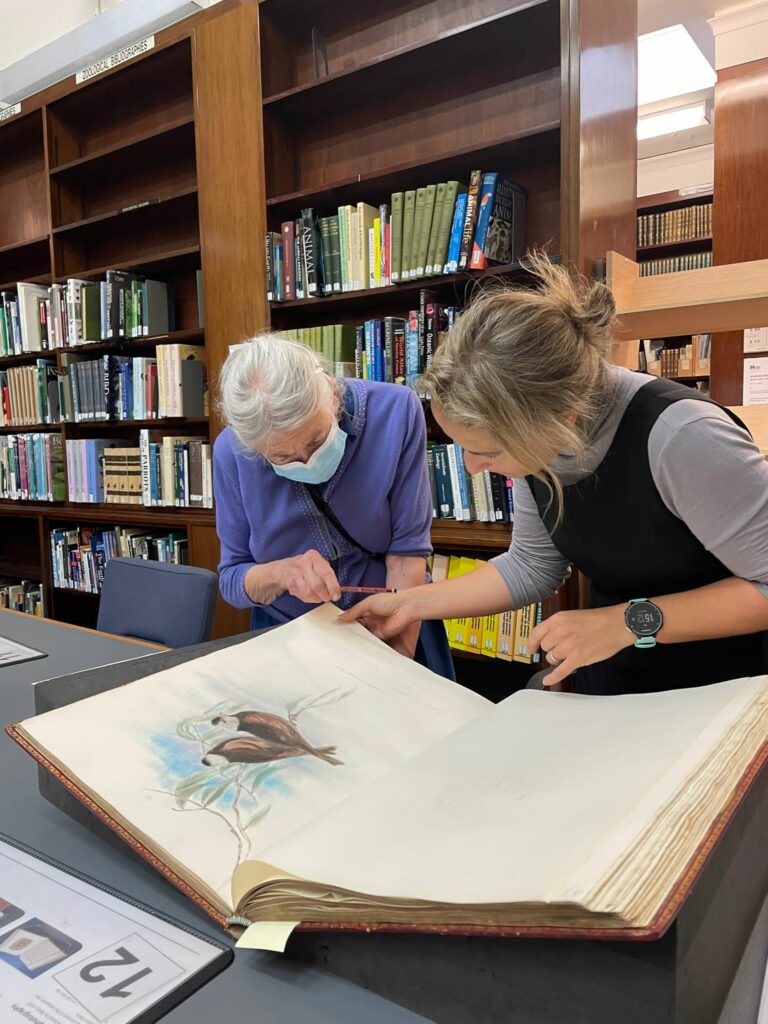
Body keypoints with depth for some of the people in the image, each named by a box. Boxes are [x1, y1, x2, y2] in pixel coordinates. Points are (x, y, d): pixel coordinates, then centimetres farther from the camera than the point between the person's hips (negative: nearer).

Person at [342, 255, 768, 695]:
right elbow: (532, 567, 2)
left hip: (720, 691, -4)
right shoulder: (532, 436, -11)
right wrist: (414, 603, -2)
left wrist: (633, 621, -27)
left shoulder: (678, 436, -31)